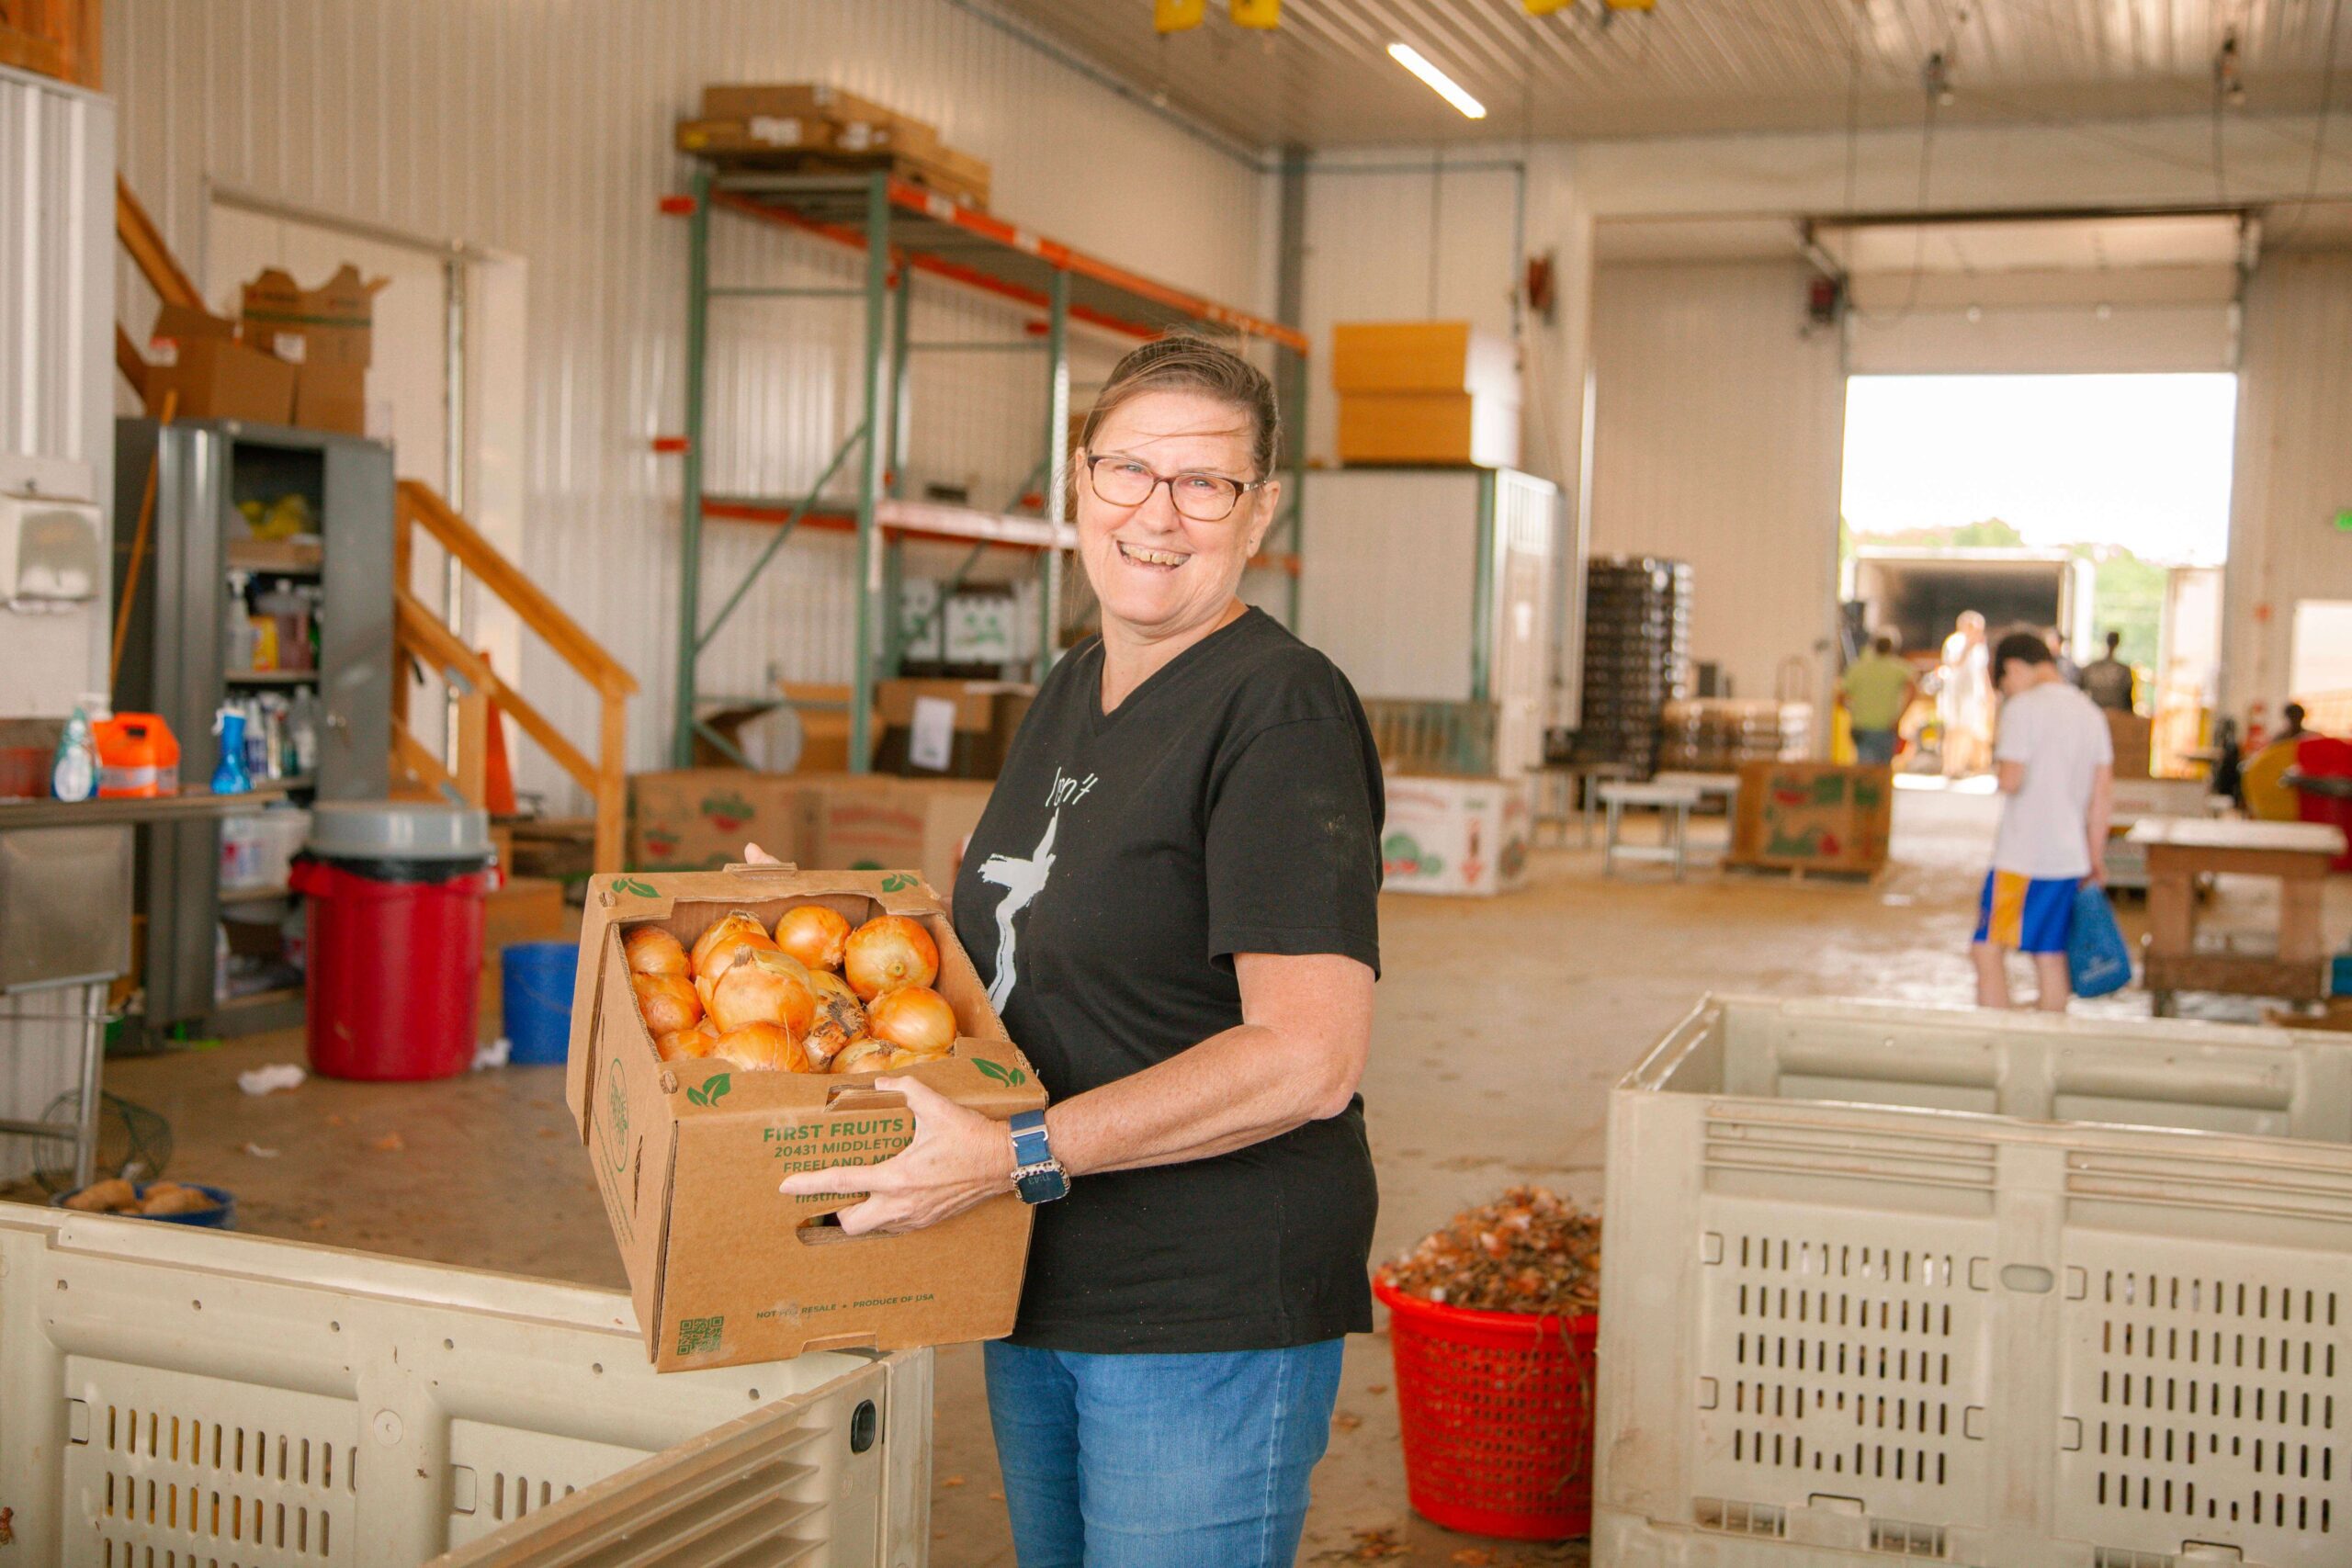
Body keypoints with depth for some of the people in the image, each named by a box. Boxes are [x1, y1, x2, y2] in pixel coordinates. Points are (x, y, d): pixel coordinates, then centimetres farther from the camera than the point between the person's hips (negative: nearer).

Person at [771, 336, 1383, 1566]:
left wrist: (1019, 1155, -28)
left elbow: (1310, 1057, -26)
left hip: (1209, 1317, -8)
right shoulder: (1070, 692, 11)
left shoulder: (1283, 709, -17)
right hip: (1042, 1295, 8)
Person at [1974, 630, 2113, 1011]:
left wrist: (1999, 762, 5)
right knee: (2051, 958, 12)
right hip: (2070, 857, 7)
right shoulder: (2091, 712, 12)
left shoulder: (2023, 707, -9)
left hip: (2023, 855, -7)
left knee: (1988, 950, -3)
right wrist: (2096, 861, 17)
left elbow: (2010, 781, -18)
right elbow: (2103, 795, 13)